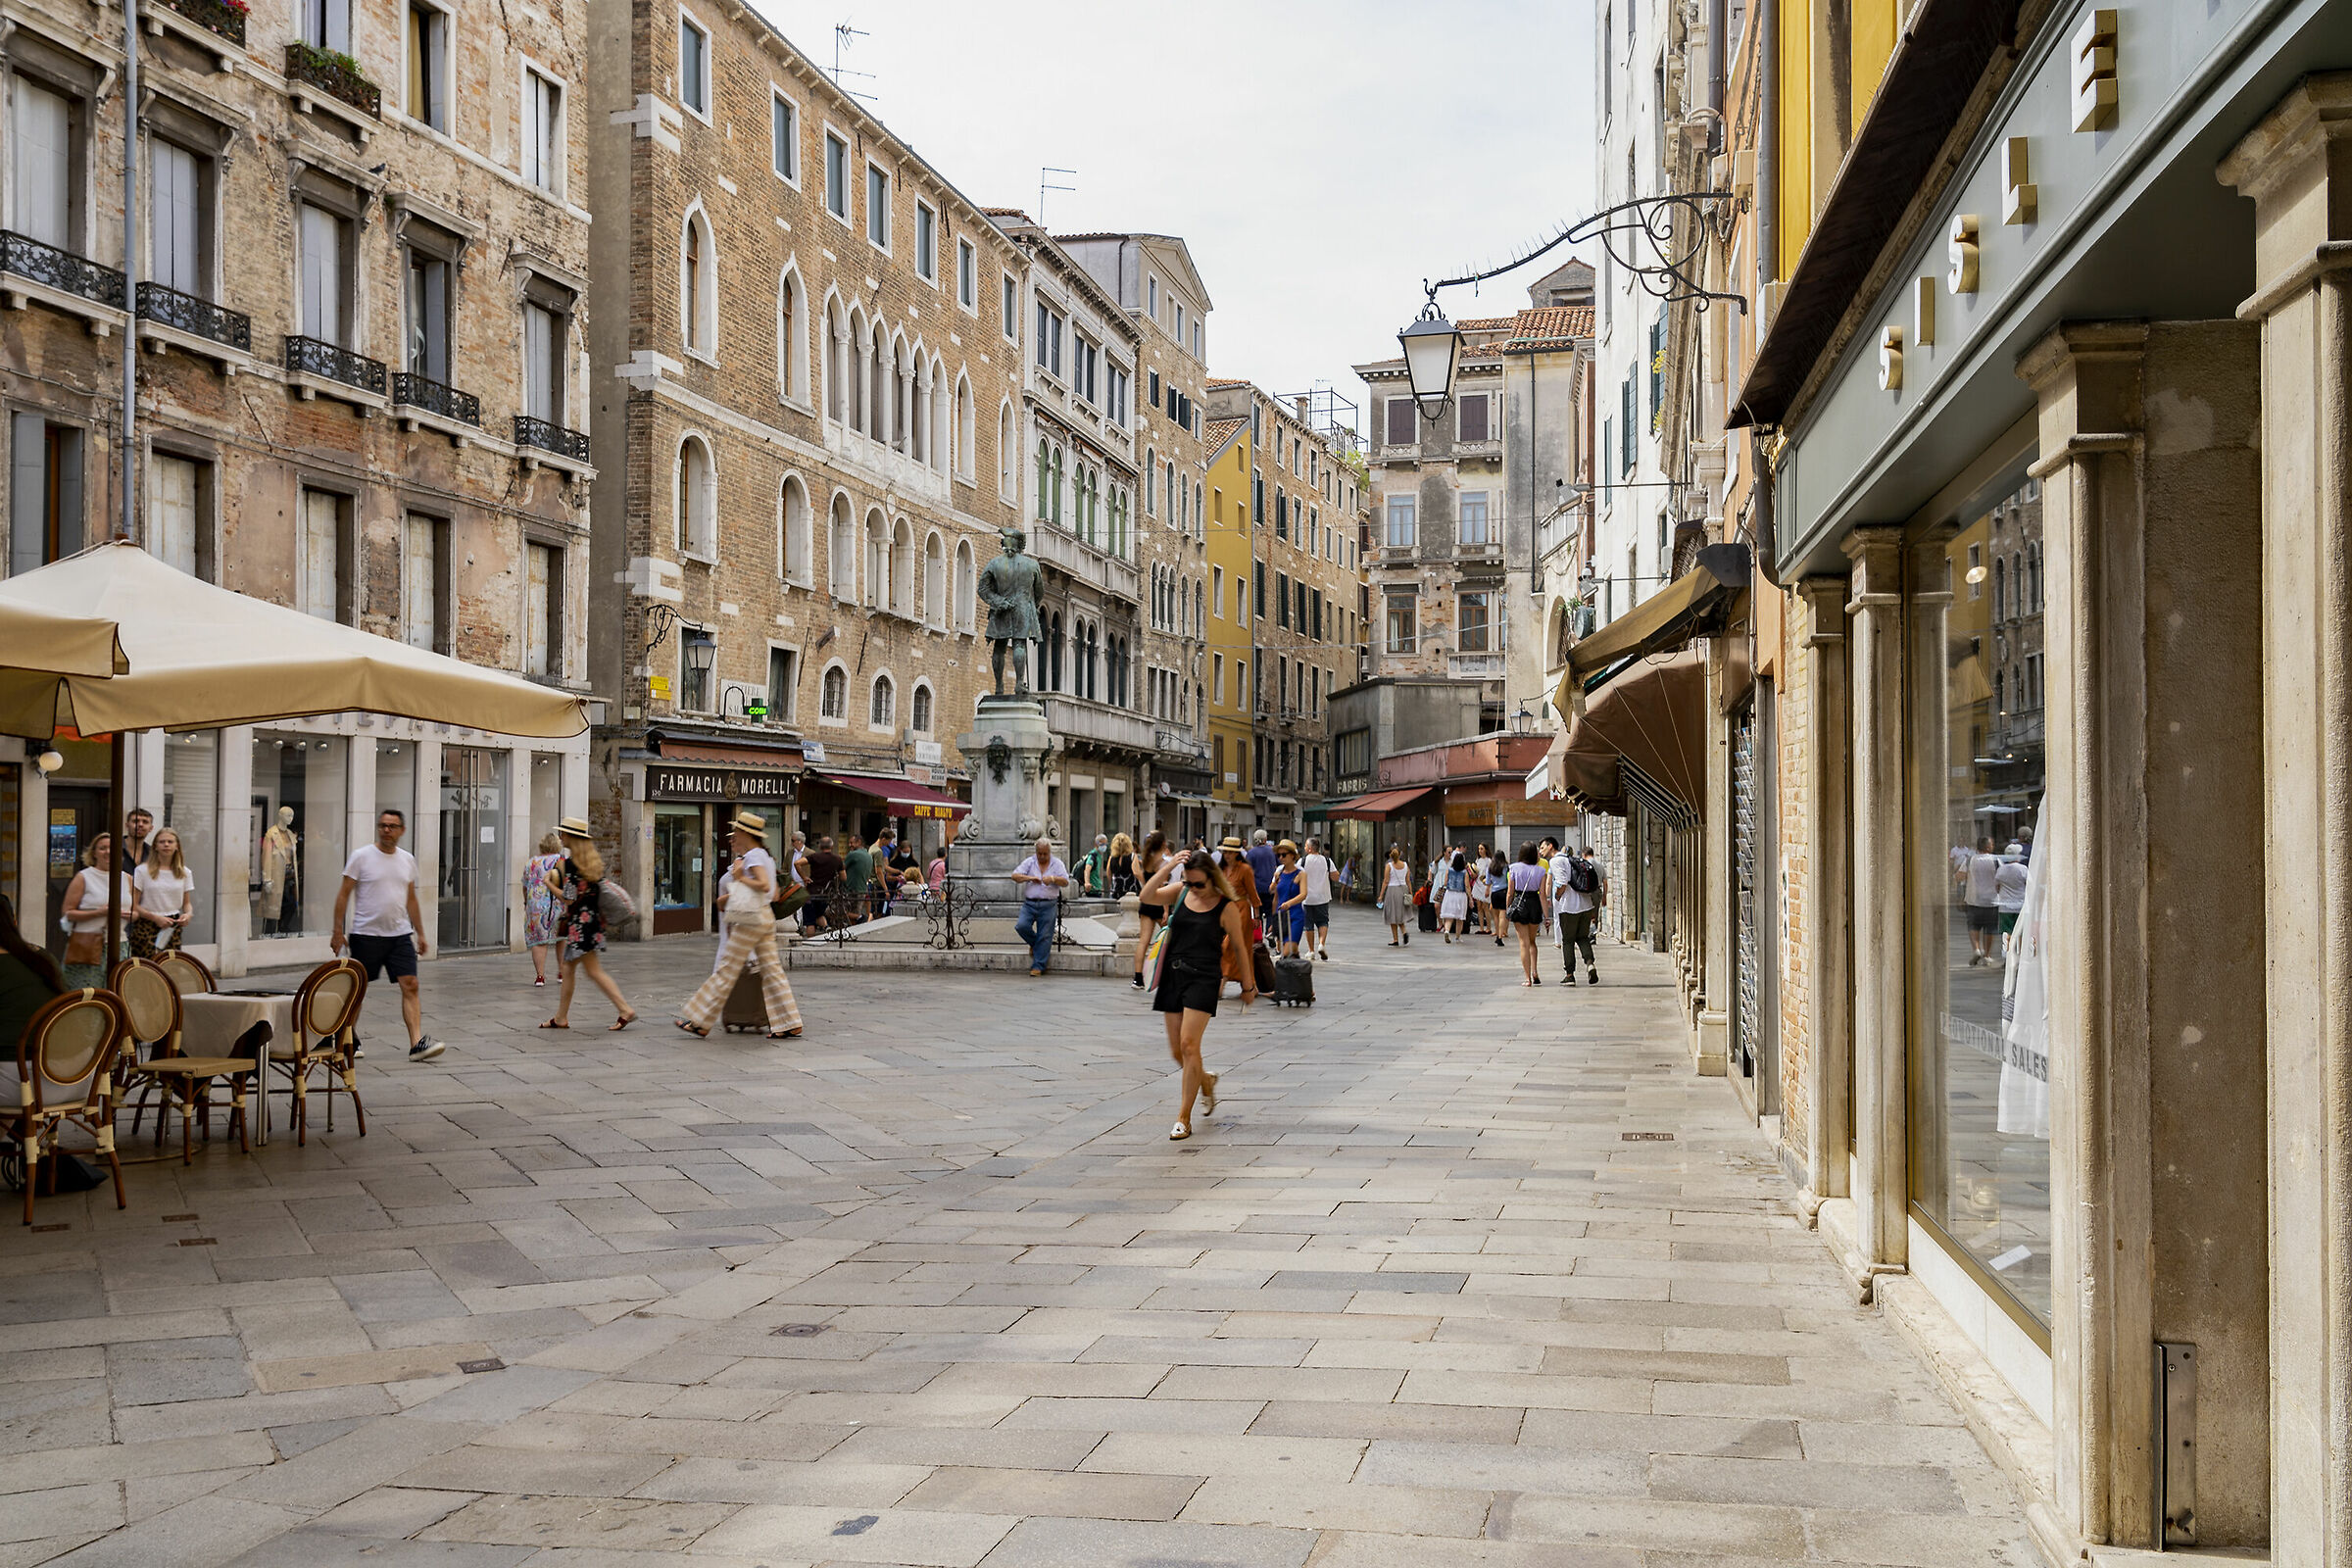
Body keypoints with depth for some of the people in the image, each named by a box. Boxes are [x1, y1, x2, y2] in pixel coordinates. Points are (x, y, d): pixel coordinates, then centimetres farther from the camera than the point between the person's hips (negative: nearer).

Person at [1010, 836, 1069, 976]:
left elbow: (1065, 882, -3)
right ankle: (1034, 944, 12)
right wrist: (1030, 878, -18)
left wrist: (1053, 879, -23)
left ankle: (1038, 966, 2)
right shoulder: (1029, 862, 8)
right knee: (1021, 926, -19)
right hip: (1029, 903, 1)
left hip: (1048, 905, -1)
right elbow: (1015, 876, -2)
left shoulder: (1057, 863, 6)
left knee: (1044, 936, -4)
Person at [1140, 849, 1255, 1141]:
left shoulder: (1227, 907, -5)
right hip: (1173, 975, 5)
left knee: (1189, 1045, -14)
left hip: (1203, 978, -5)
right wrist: (1167, 868, -18)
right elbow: (1147, 896, -8)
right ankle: (1206, 1080, 41)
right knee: (1176, 1051, 9)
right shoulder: (1179, 892, 6)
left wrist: (1248, 986, 10)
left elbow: (1239, 947, 3)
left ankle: (1184, 1119, -7)